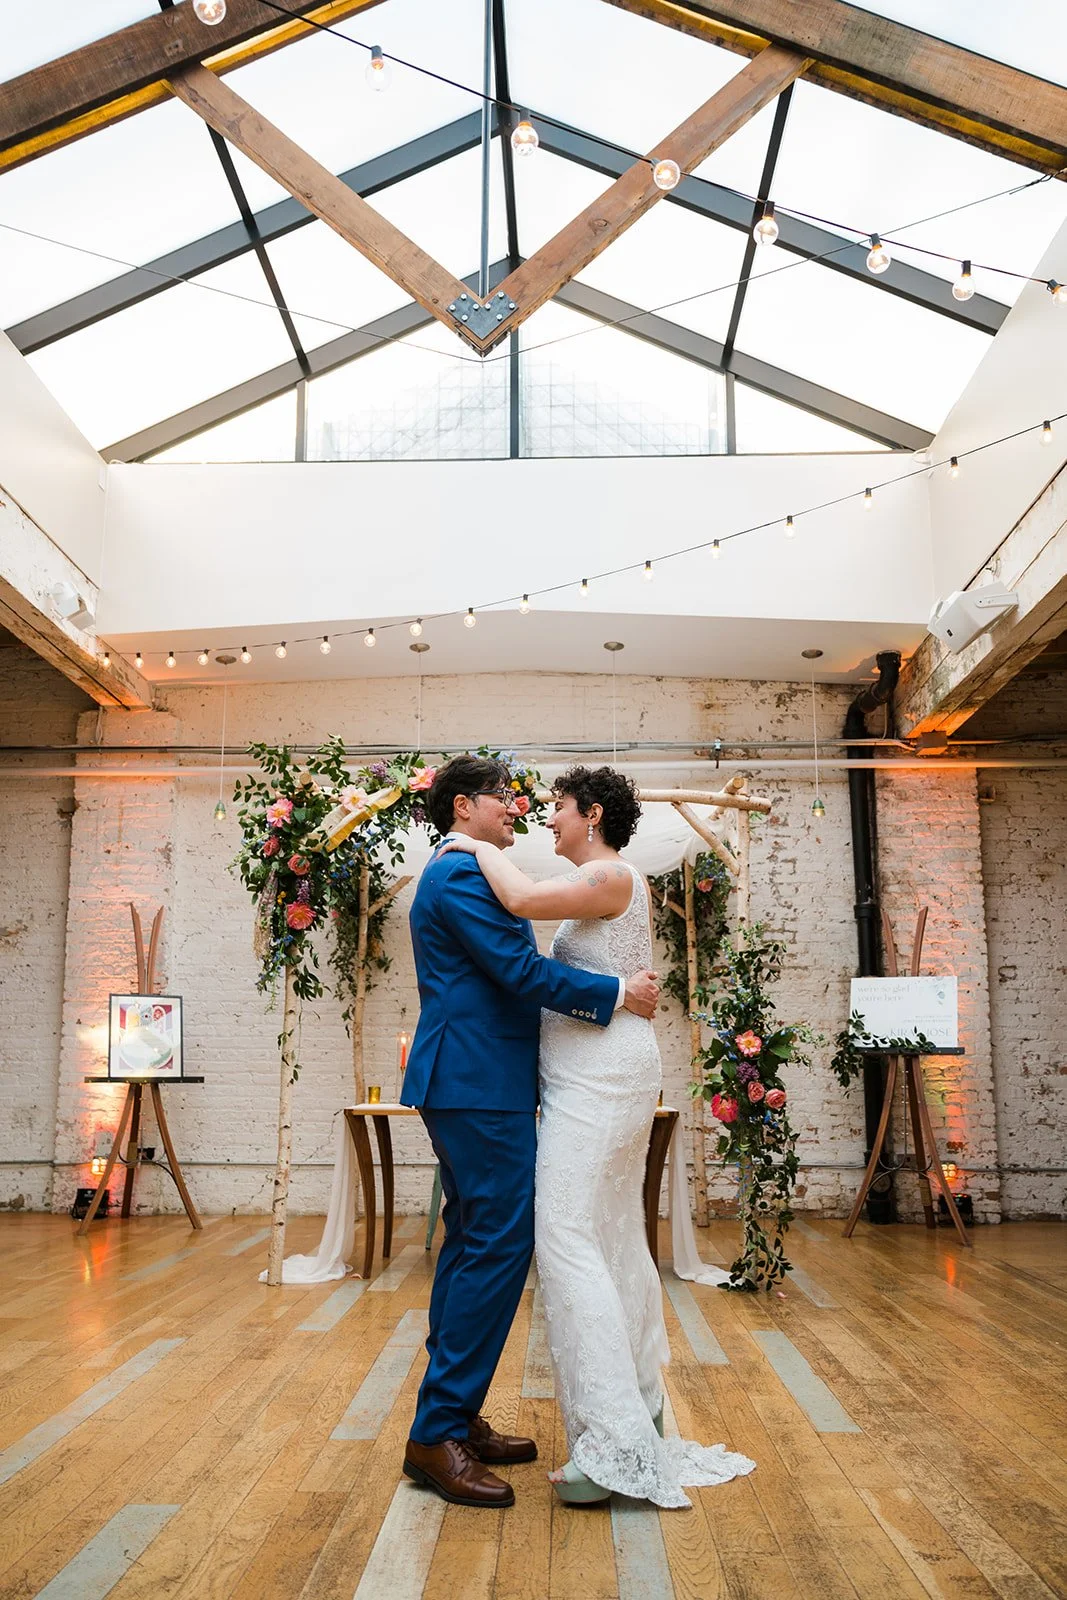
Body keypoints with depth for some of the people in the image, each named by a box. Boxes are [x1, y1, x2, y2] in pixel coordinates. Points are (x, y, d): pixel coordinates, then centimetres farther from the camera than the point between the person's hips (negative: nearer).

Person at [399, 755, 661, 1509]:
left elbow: (507, 973, 21)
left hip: (470, 1086, 11)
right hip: (480, 1086, -11)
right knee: (498, 1247, -9)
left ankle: (452, 1418, 22)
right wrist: (618, 993, -12)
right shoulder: (462, 875, -13)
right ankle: (439, 1435, -2)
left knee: (472, 1247, 14)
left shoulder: (463, 875, 20)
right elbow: (520, 970, -20)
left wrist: (607, 991, 15)